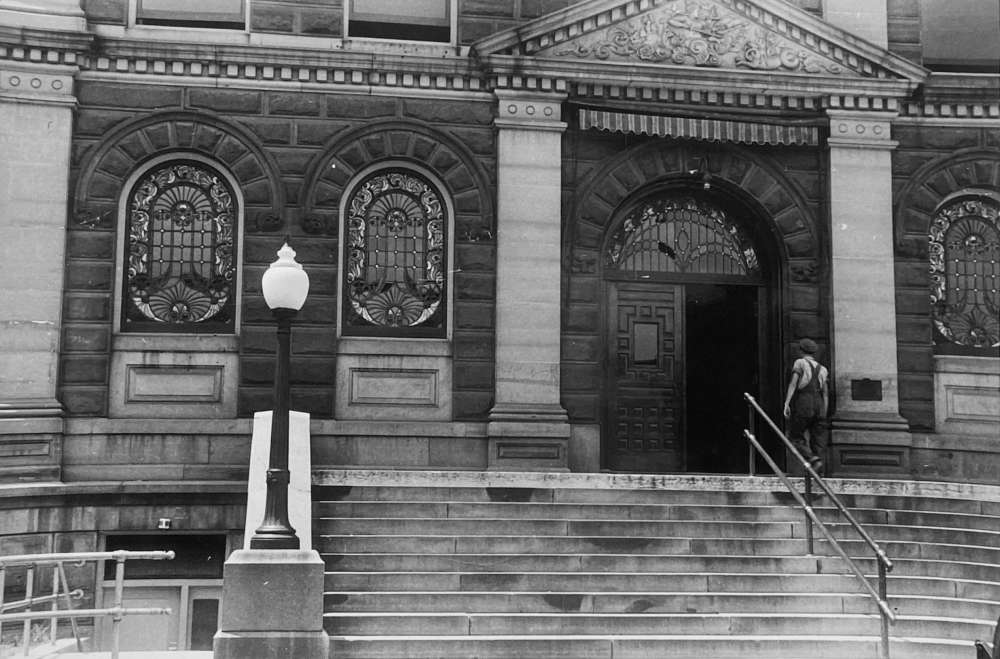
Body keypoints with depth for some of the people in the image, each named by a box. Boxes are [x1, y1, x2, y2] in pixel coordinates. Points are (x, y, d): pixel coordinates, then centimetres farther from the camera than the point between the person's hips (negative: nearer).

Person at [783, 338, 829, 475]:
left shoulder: (800, 363, 6)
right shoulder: (822, 369, 19)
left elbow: (793, 383, -6)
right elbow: (825, 394, 16)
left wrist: (786, 403, -11)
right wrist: (824, 414, 17)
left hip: (803, 404, -5)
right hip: (819, 406, 5)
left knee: (796, 437, 1)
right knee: (818, 440, 4)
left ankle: (813, 460, -21)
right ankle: (818, 471, -5)